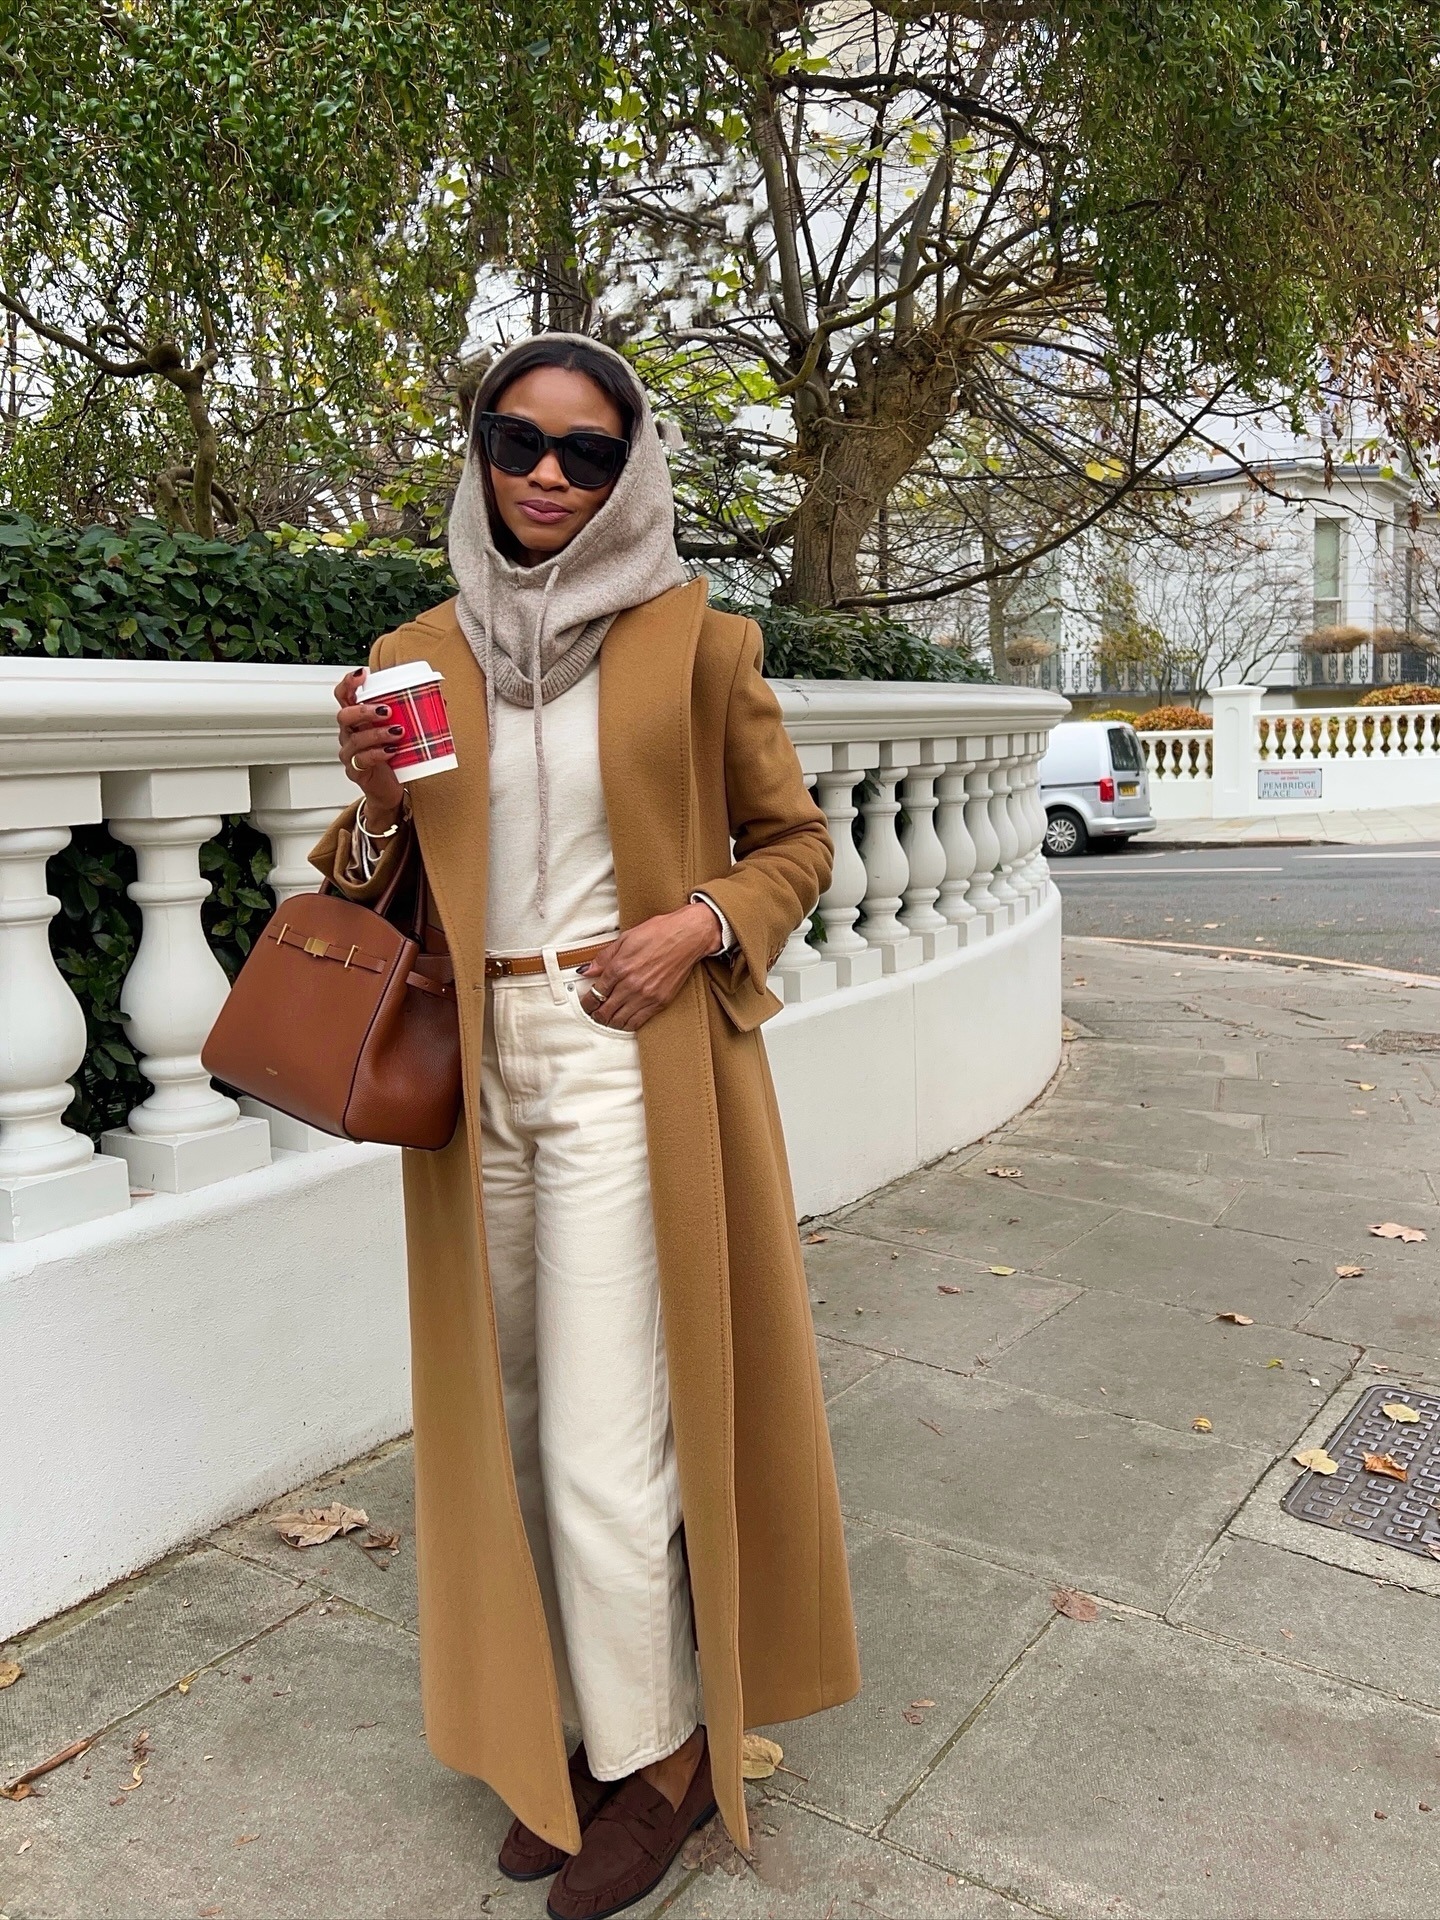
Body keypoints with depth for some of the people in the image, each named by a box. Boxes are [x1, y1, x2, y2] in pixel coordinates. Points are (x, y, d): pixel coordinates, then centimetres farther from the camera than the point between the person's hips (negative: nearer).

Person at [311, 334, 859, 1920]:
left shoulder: (695, 642, -1)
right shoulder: (419, 659, 8)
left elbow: (793, 840, 6)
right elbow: (370, 884, 14)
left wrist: (701, 925, -12)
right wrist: (373, 805, -8)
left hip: (628, 1060, -4)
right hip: (477, 1063, 4)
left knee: (605, 1437, -1)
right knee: (511, 1414, 13)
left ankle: (659, 1754, 24)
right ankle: (569, 1728, 34)